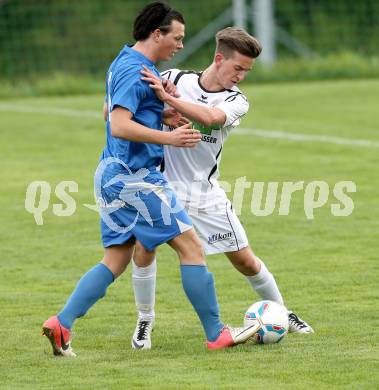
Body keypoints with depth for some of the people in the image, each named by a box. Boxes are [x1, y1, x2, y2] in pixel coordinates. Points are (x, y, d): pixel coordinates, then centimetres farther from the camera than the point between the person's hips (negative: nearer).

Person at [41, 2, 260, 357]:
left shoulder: (123, 63, 16)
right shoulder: (136, 71, -16)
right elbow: (119, 126, -26)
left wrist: (160, 112, 23)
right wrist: (168, 138, -27)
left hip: (113, 175, 10)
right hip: (135, 176, -10)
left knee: (116, 261, 11)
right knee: (190, 246, -4)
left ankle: (61, 324, 2)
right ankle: (216, 335, -1)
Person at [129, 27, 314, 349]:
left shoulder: (236, 101, -6)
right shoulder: (175, 79, -4)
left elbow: (210, 117, -28)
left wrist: (167, 97, -37)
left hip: (206, 195, 1)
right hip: (163, 185, -1)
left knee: (245, 260, 4)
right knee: (144, 246, -19)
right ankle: (144, 322, -2)